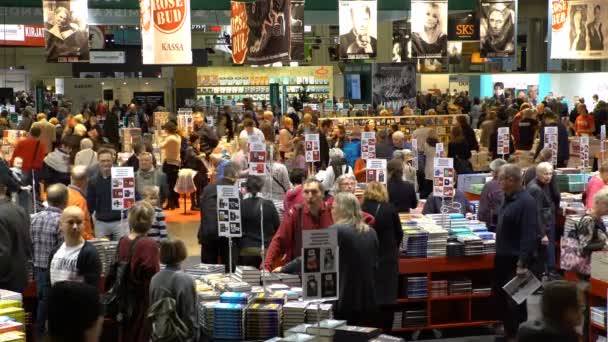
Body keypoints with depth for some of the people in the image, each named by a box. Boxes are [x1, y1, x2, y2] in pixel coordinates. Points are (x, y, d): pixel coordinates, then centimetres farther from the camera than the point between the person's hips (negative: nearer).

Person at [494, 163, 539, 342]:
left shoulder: (526, 202, -19)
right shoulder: (509, 199, 10)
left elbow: (529, 235, -24)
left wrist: (523, 263, -26)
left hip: (516, 260, -9)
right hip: (503, 258, 9)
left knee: (515, 301, -1)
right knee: (502, 297, 16)